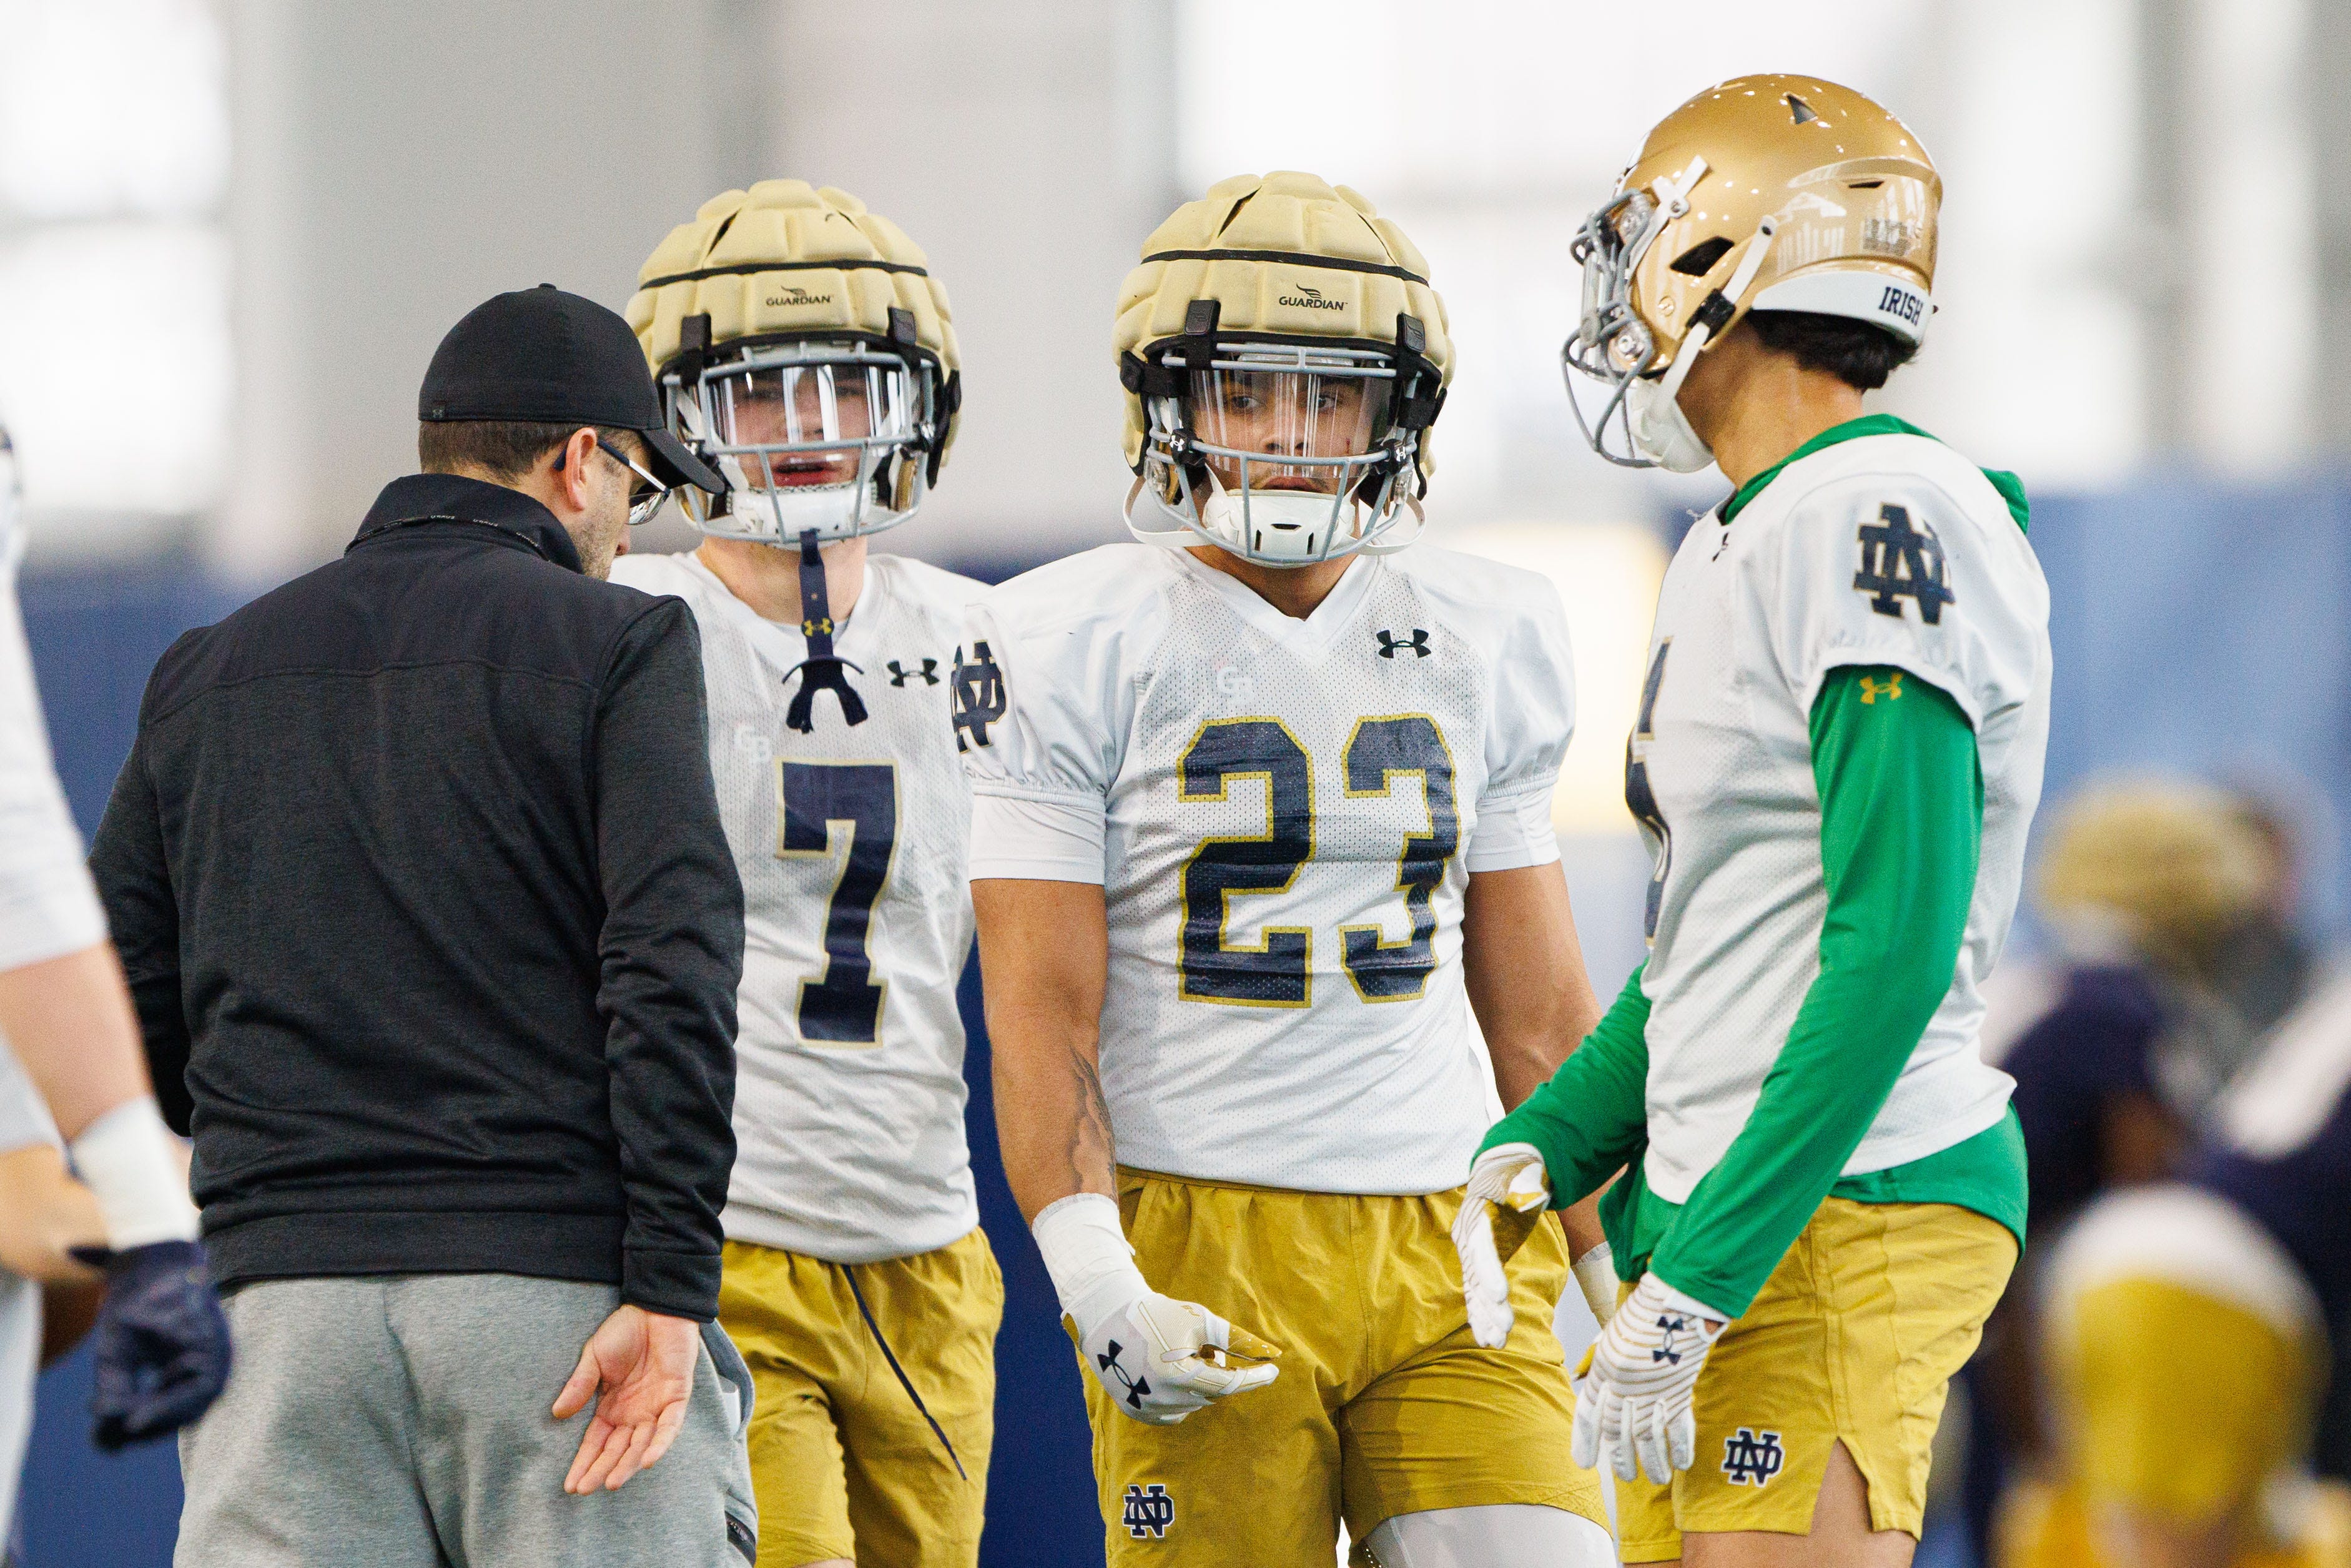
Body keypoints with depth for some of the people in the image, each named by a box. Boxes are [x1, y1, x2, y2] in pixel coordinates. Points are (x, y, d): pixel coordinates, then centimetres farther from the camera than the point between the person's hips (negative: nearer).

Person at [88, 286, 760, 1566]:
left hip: (283, 1293, 4)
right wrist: (668, 1291, -14)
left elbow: (119, 1006, 13)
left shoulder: (209, 674, 15)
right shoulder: (612, 646, 1)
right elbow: (673, 972, -11)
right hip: (552, 1277, -4)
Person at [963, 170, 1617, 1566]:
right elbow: (1042, 1011, -5)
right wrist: (1092, 1280, -17)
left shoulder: (1486, 640, 11)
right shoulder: (1076, 648, -1)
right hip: (1203, 1261, -3)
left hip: (1452, 1243, 3)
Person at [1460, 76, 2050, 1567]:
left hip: (1839, 1221, -10)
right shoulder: (1738, 550, 18)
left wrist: (1698, 1278, -21)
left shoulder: (1883, 522, -14)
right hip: (1717, 1214, 10)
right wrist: (1540, 1148, 11)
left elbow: (1895, 949, -21)